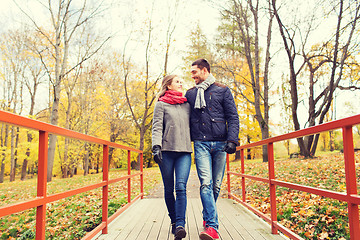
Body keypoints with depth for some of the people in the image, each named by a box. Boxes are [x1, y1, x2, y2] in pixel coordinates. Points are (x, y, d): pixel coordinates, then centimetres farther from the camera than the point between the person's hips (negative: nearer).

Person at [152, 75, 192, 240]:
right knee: (169, 189, 6)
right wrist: (156, 146, -16)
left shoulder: (187, 105, 17)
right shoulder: (161, 104, 7)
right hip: (167, 151, -2)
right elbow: (157, 127, -2)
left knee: (181, 187, -13)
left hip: (184, 151, 2)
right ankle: (173, 221, 22)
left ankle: (180, 225, -13)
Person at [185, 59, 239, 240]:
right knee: (206, 184, -13)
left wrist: (232, 140, -9)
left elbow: (233, 117, 4)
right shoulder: (190, 94, 16)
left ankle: (207, 216, 27)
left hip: (220, 143, 0)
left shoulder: (222, 90, 9)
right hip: (201, 144, 1)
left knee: (216, 185, 6)